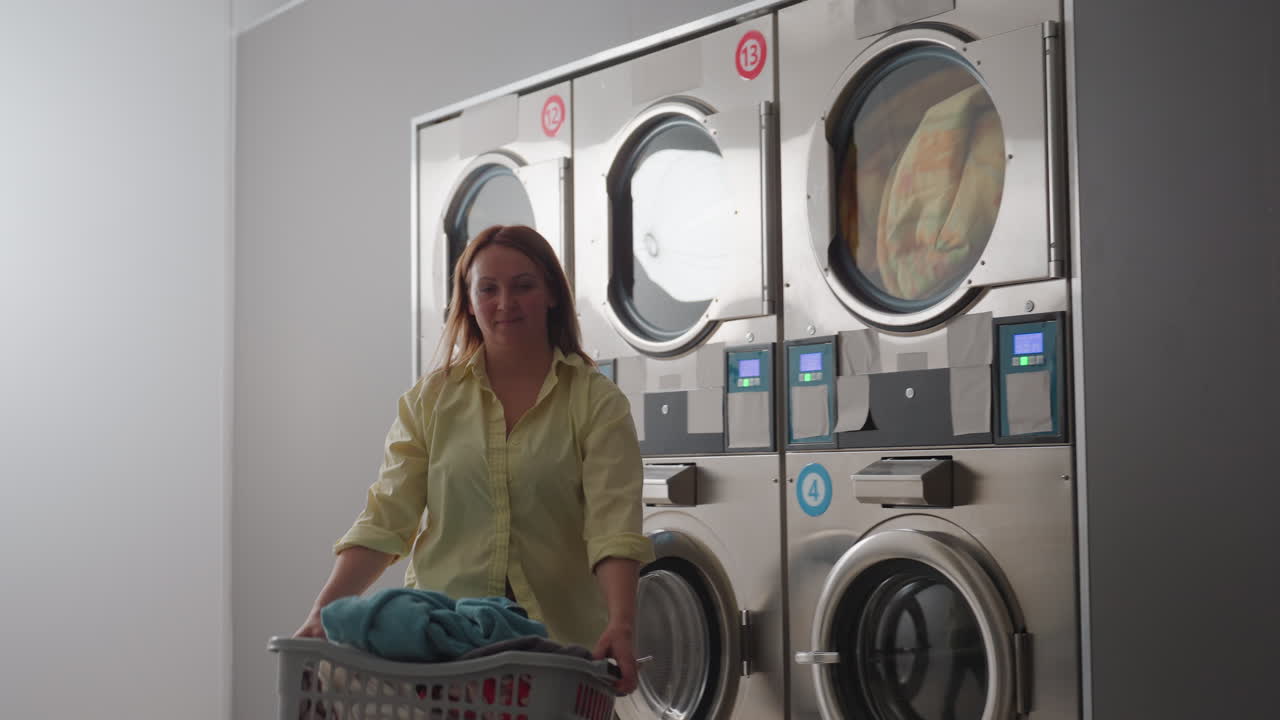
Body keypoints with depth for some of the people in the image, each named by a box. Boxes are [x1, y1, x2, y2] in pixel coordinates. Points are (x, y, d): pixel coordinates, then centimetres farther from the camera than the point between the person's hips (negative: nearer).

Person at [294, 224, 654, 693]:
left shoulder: (597, 402, -1)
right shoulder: (430, 400, 6)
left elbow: (613, 523, -13)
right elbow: (385, 520, 1)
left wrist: (621, 624, -29)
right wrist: (324, 611, -12)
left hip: (560, 635, -1)